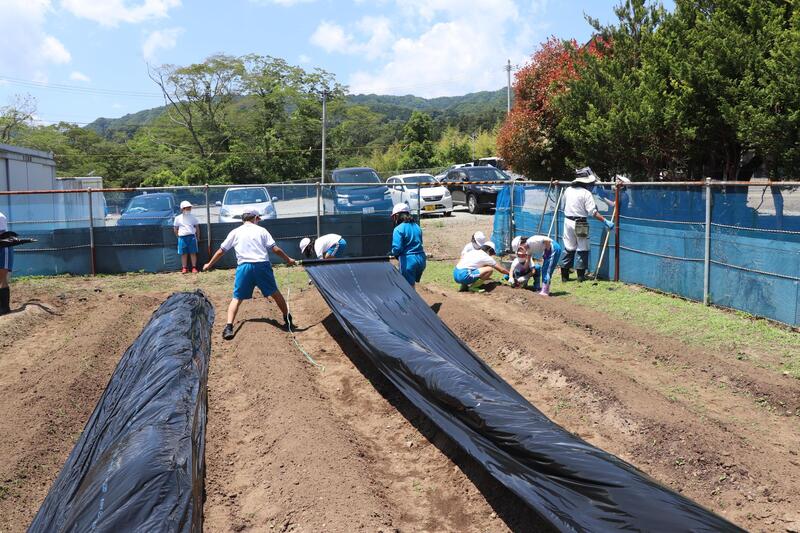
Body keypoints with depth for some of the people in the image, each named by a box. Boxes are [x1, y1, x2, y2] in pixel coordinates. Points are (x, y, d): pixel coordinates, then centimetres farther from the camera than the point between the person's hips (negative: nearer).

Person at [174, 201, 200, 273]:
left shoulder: (193, 217, 8)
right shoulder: (178, 218, 6)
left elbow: (197, 228, 12)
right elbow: (175, 229, 10)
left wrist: (197, 237, 7)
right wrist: (178, 237, 4)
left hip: (191, 236, 0)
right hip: (182, 237, 0)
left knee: (193, 253, 0)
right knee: (184, 253, 2)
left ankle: (194, 267, 3)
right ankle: (184, 268, 8)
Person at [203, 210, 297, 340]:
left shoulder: (235, 232, 14)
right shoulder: (261, 230, 11)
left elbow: (221, 251, 18)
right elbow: (276, 249, 4)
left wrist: (209, 264, 31)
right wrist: (288, 260, 18)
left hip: (244, 266, 0)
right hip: (262, 265, 0)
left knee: (237, 298, 5)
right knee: (275, 293, 15)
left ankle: (229, 327, -10)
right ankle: (288, 320, 26)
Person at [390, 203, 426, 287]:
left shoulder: (398, 229, -10)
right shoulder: (417, 227, 12)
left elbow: (397, 248, -17)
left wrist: (393, 253, 4)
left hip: (408, 261, -7)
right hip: (421, 259, 7)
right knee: (412, 284, 21)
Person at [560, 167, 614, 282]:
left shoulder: (568, 190, 5)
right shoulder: (586, 193, -14)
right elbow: (592, 212, -18)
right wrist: (605, 221, -16)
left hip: (568, 221, 6)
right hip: (580, 224, -6)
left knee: (569, 249, 12)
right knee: (582, 249, 5)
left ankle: (564, 275, 13)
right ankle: (580, 275, 6)